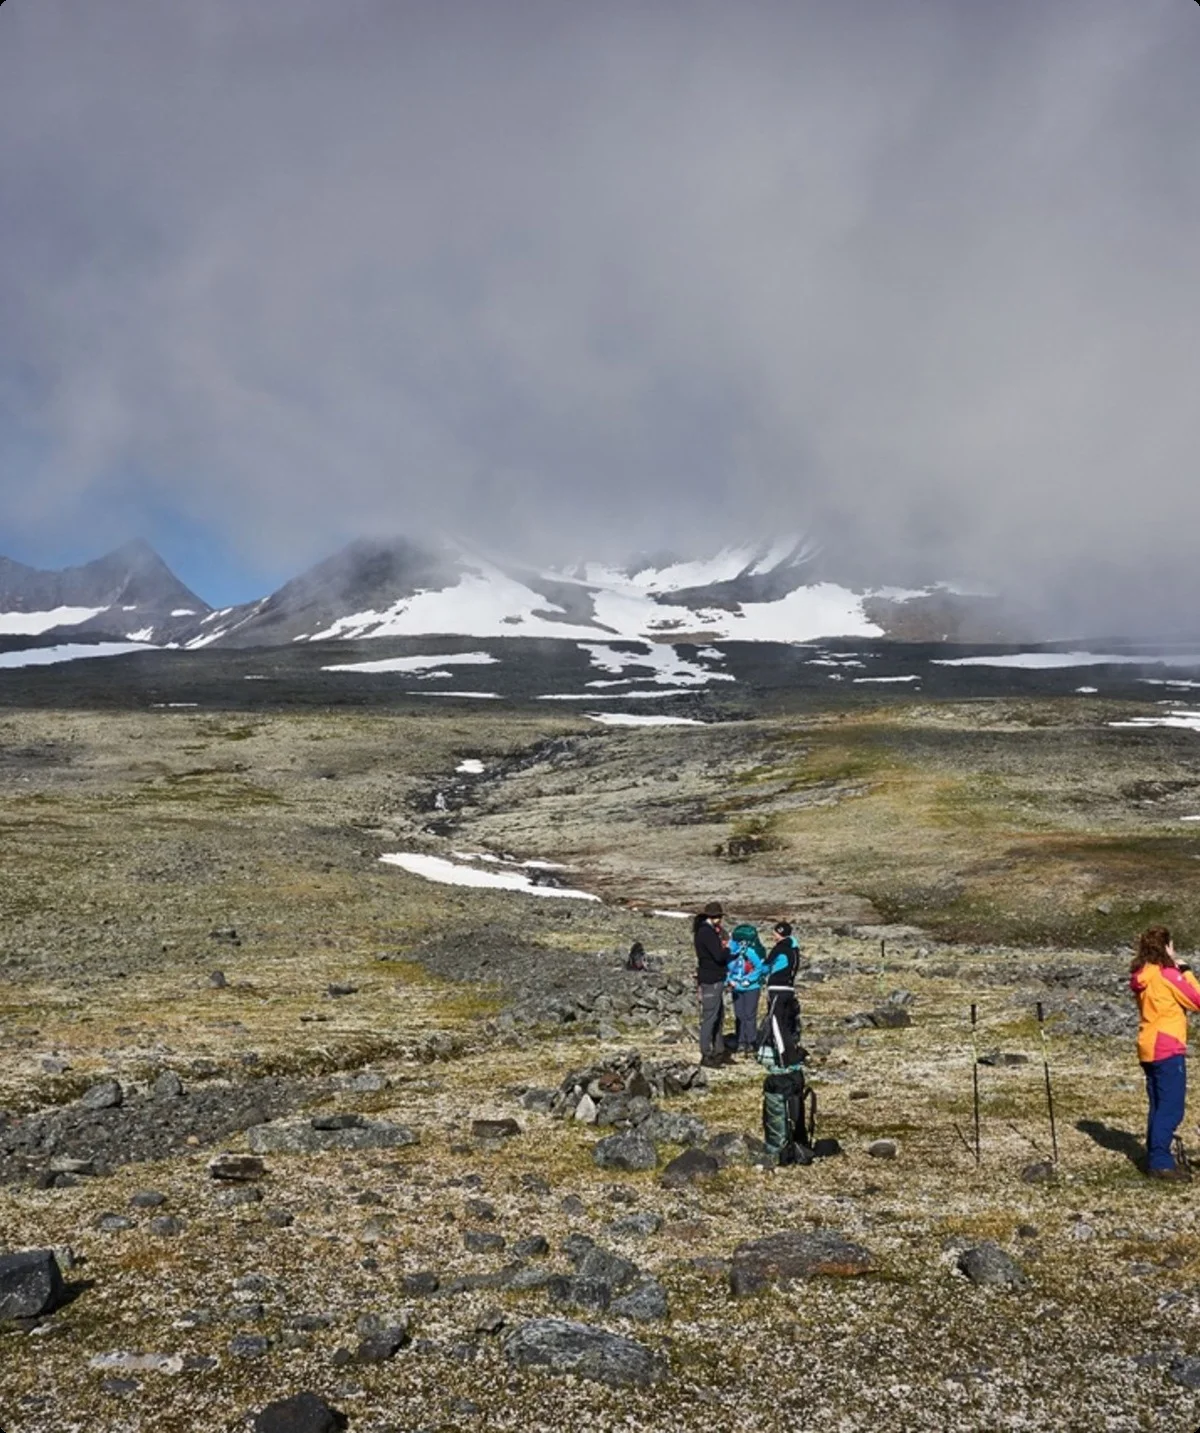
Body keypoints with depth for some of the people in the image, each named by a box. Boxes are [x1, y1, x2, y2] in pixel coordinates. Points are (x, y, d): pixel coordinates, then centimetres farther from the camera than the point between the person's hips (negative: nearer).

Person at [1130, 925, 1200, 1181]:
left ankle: (1156, 1158, 20)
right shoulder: (1167, 975, -14)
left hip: (1149, 1049, 9)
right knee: (1171, 1109, -6)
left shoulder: (1141, 977, 10)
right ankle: (1160, 1162, -8)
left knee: (1158, 1107, 16)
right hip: (1168, 1049, -9)